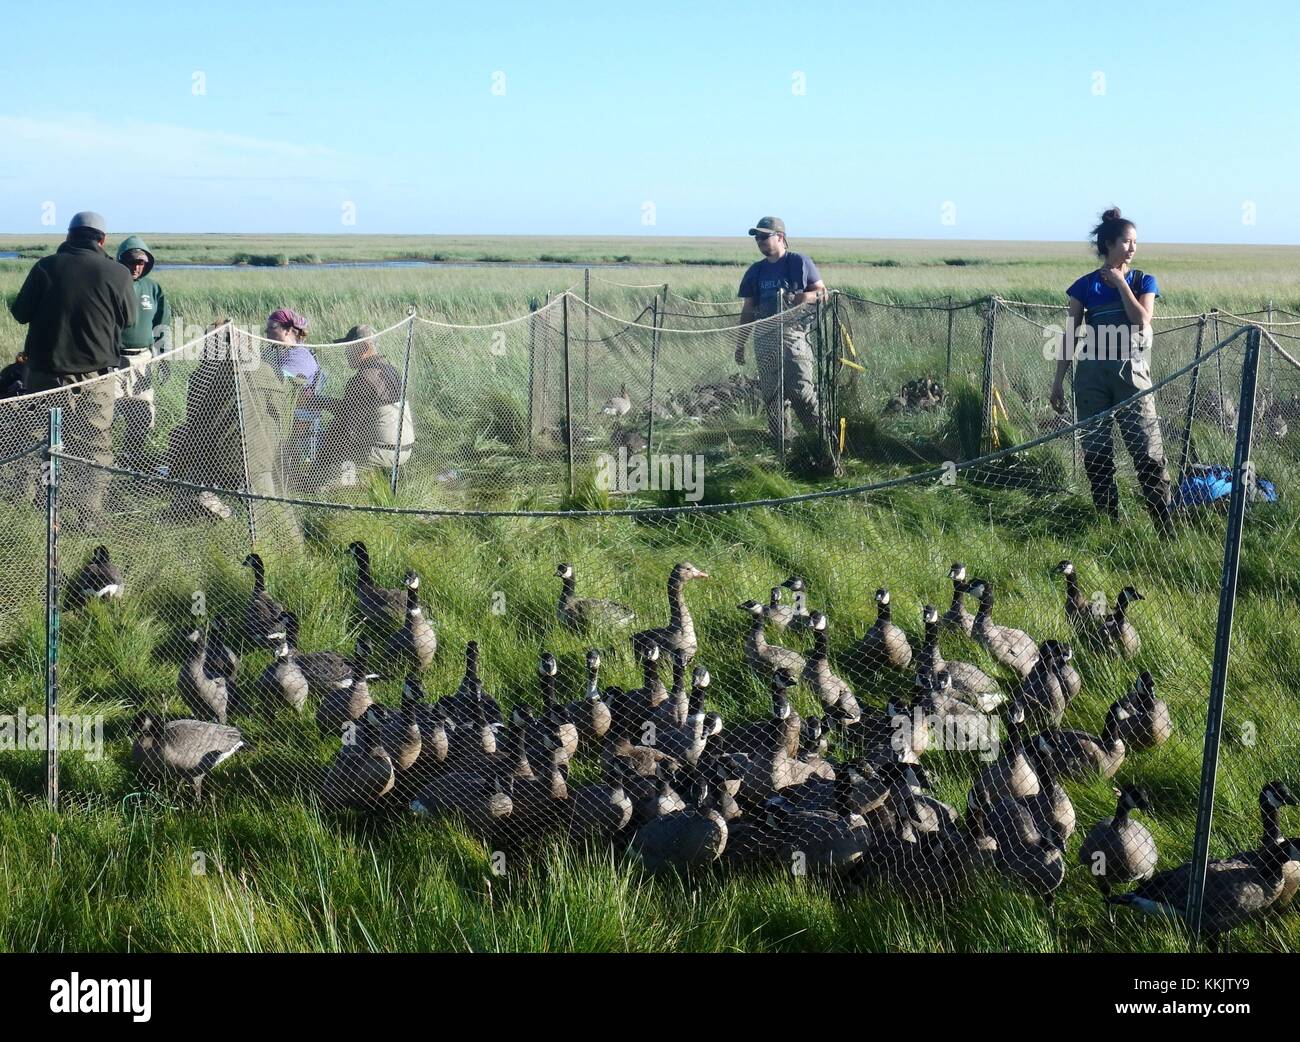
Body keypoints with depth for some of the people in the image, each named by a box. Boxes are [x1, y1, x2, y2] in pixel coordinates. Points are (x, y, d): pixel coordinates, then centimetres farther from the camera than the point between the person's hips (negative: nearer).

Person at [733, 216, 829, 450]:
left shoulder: (799, 262, 2)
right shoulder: (756, 271, 16)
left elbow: (823, 293, 3)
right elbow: (748, 311, 19)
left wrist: (802, 297, -18)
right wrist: (740, 344, 15)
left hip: (793, 332, -5)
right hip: (764, 337, 5)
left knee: (801, 390, -16)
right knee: (771, 394, 3)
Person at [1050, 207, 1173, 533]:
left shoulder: (1143, 281, 6)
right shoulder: (1085, 286, 5)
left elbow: (1142, 321, -11)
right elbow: (1069, 335, 6)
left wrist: (1121, 283, -5)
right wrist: (1058, 381, 3)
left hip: (1132, 372, -1)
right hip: (1092, 374, 1)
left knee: (1148, 453, -7)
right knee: (1095, 452, 4)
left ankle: (1165, 527, -4)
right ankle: (1109, 522, 15)